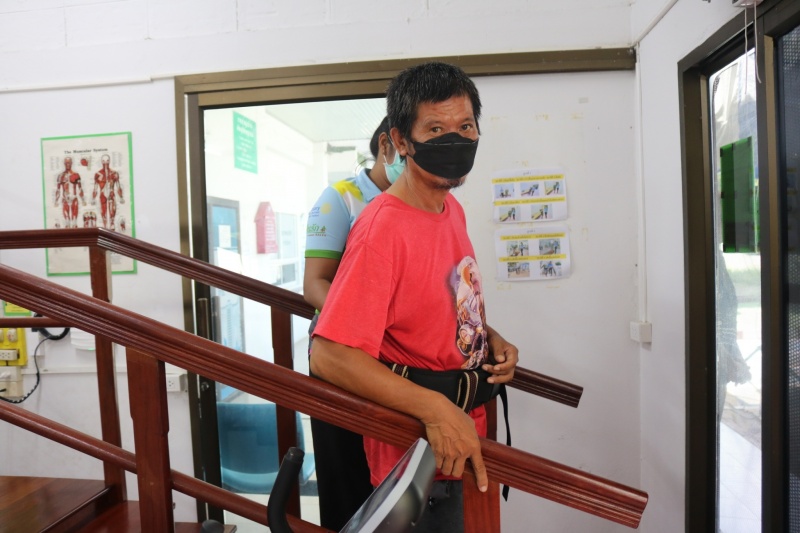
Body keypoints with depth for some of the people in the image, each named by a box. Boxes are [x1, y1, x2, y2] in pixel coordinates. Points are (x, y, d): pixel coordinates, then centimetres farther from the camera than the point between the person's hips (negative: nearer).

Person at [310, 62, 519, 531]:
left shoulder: (452, 209, 2)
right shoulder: (382, 230, -26)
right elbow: (329, 355, -31)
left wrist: (489, 337, -2)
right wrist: (435, 409, -34)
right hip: (419, 456, -8)